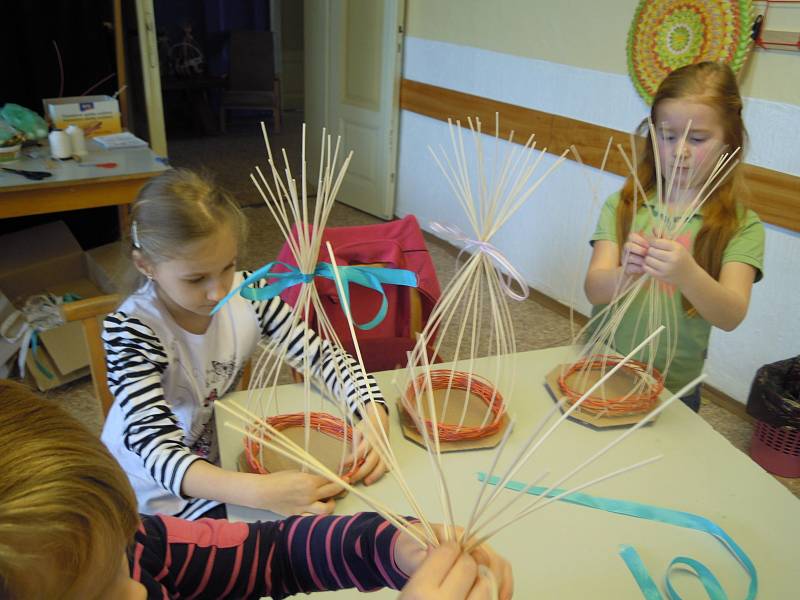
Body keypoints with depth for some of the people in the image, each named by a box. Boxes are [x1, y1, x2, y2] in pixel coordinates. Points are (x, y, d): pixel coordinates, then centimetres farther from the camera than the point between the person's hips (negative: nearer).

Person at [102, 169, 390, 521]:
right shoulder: (130, 330, -25)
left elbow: (323, 355, -8)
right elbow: (159, 451, -33)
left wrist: (374, 413, -27)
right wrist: (259, 492, -47)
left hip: (221, 461, 4)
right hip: (156, 494, -4)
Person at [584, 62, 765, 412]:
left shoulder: (741, 225, -7)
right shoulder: (622, 206, -3)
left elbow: (731, 316, -20)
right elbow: (593, 289, -13)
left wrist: (688, 274, -40)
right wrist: (625, 273, -35)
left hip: (672, 386, -1)